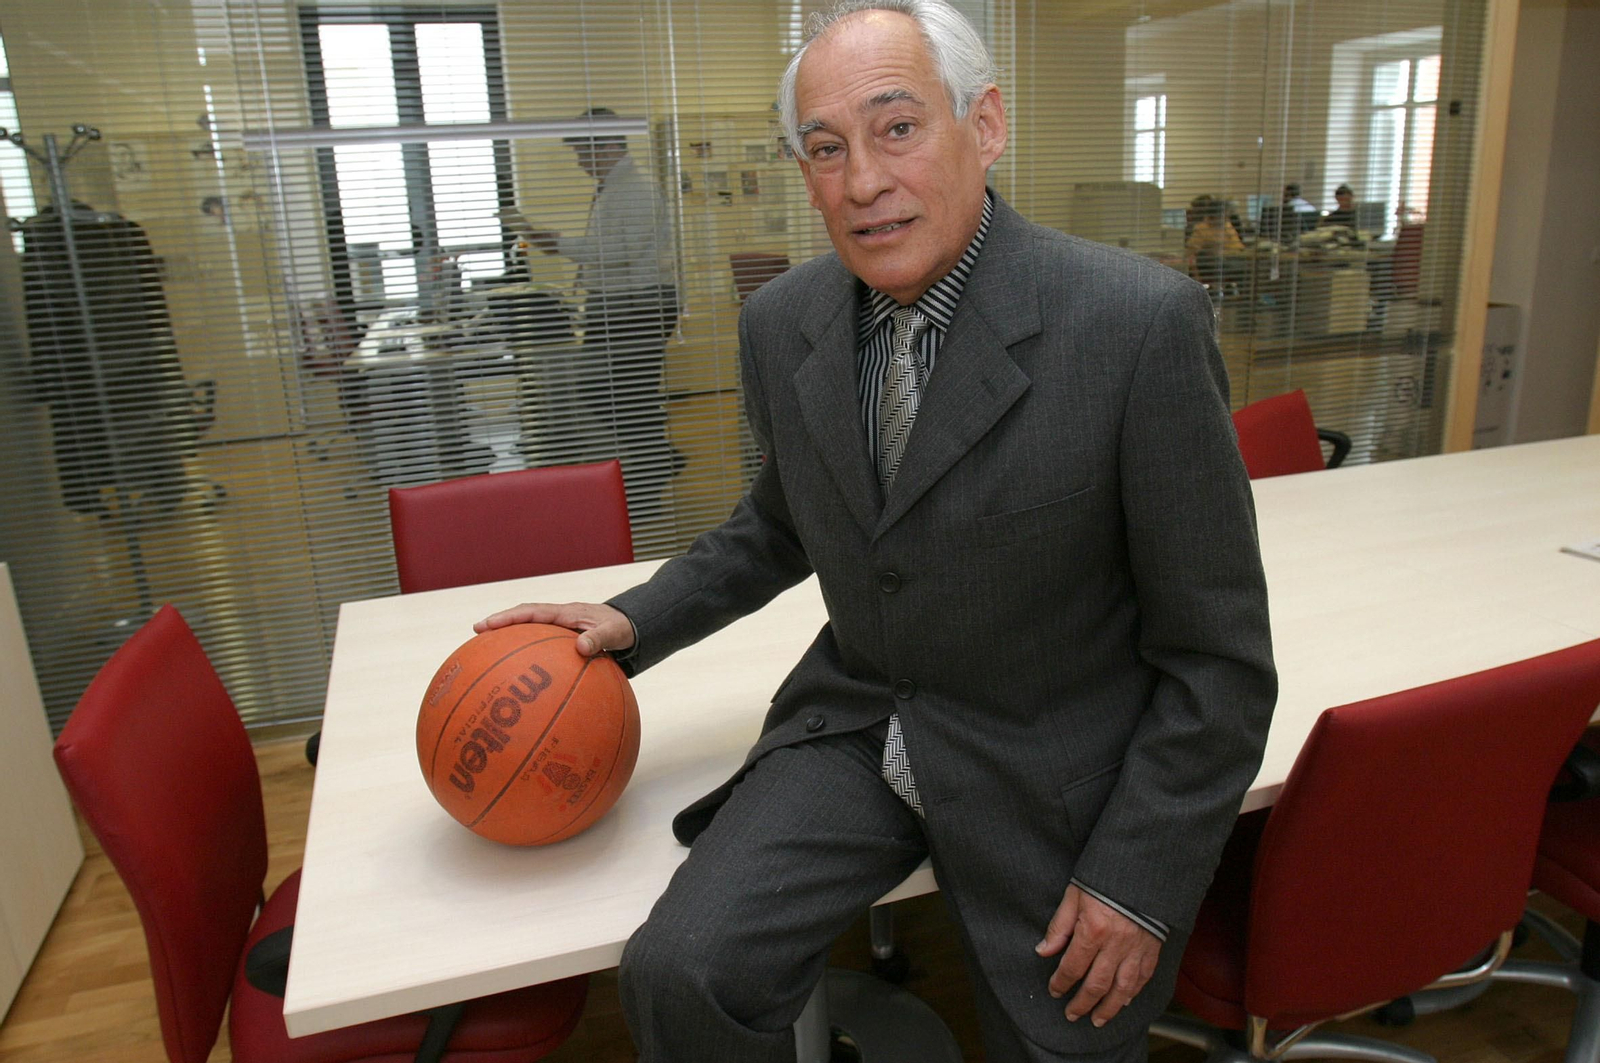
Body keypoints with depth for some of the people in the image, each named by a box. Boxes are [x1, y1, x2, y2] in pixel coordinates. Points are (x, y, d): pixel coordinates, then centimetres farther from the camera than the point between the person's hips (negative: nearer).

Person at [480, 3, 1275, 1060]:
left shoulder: (1141, 323, -21)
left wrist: (1137, 881, -12)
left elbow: (1217, 654, -13)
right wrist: (635, 620, 2)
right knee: (678, 973, -15)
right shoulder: (781, 324, -4)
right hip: (854, 729, 3)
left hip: (1051, 769, -2)